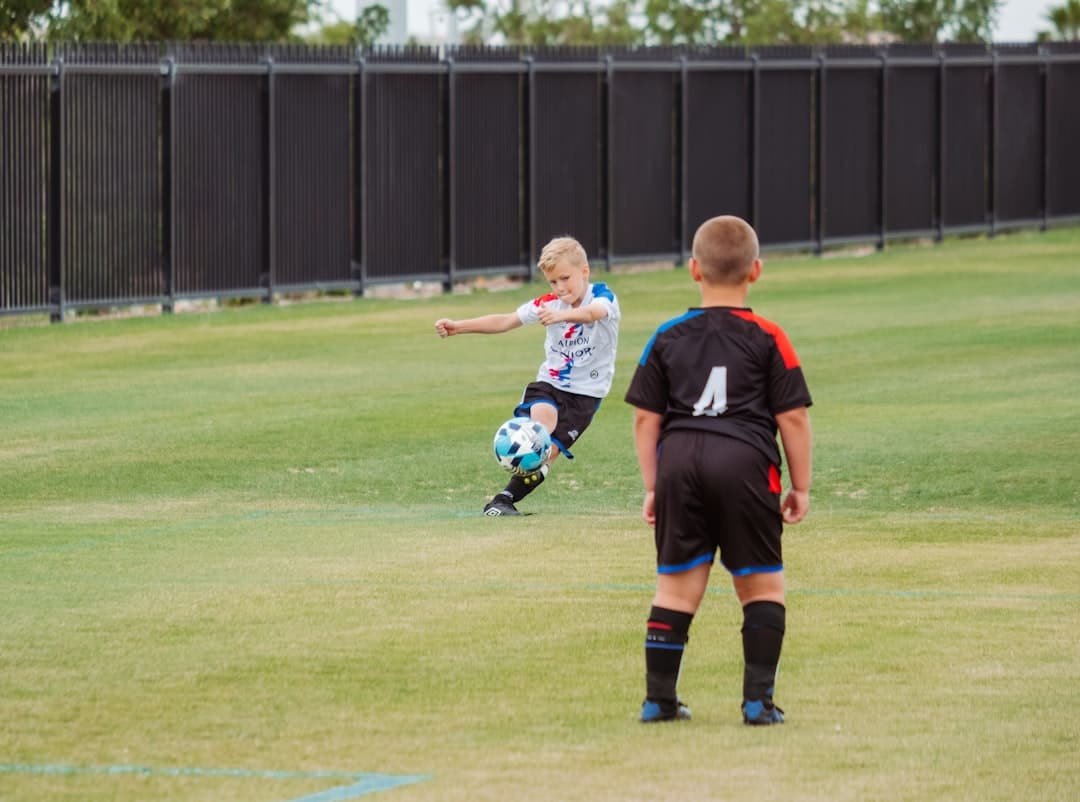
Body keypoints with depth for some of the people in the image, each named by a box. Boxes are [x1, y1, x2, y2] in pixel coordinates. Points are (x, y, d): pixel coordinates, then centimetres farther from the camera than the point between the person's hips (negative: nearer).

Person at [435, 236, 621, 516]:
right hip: (549, 382, 2)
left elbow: (594, 312, -37)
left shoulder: (602, 296, -12)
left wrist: (561, 315, -58)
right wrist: (458, 327, -14)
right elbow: (505, 321, -3)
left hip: (586, 393, -2)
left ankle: (505, 499, 0)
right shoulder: (549, 303, 0)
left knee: (547, 451, -13)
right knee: (543, 415, -31)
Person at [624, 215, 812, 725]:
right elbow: (792, 418, 1)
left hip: (679, 459, 3)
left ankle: (658, 698, 11)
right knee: (762, 586, 8)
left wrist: (653, 486, 17)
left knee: (676, 585, 11)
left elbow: (645, 419, 10)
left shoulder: (667, 338, 10)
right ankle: (758, 698, 2)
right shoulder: (768, 339, 2)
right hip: (745, 463, -2)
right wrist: (800, 487, 10)